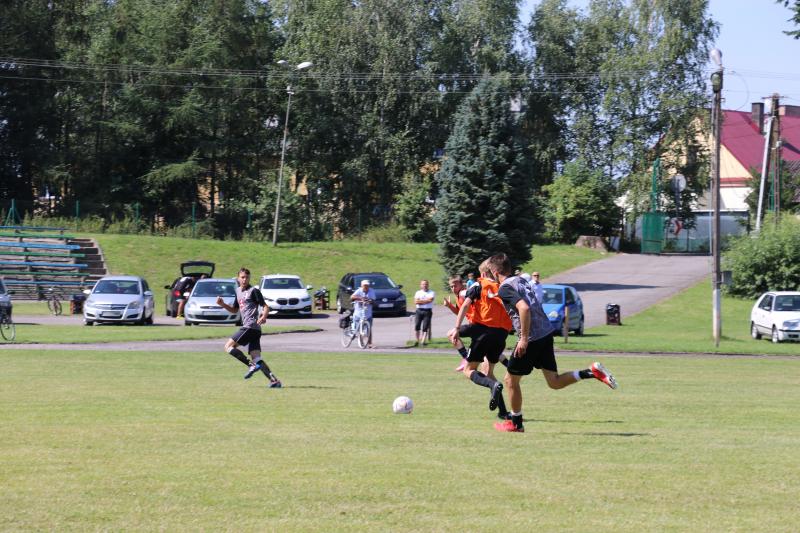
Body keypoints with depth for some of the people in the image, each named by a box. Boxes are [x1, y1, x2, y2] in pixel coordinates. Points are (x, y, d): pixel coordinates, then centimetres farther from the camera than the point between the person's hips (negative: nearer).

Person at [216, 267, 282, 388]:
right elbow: (234, 310, 31)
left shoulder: (253, 291, -3)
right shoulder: (238, 291, 22)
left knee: (228, 346, -10)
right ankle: (274, 380, -9)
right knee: (256, 358, -1)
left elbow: (266, 307, -7)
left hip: (251, 326, -8)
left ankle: (251, 365, -14)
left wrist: (263, 317, -27)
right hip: (250, 328, 8)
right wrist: (223, 304, 14)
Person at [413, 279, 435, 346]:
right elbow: (416, 301, -2)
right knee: (417, 326, -6)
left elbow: (430, 300, -11)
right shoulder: (418, 293, 13)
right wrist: (426, 301, -5)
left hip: (428, 311, -2)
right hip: (419, 311, 2)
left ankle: (423, 341, -6)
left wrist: (421, 301, -5)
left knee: (425, 327, -7)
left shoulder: (431, 293, 7)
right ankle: (417, 341, 1)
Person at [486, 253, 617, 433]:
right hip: (546, 333, 8)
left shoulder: (505, 288, -12)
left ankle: (516, 423, 18)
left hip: (532, 338, -8)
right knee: (554, 382, 11)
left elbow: (524, 308, -26)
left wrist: (524, 339, -22)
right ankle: (592, 372, -4)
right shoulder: (520, 280, 15)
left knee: (511, 380, 9)